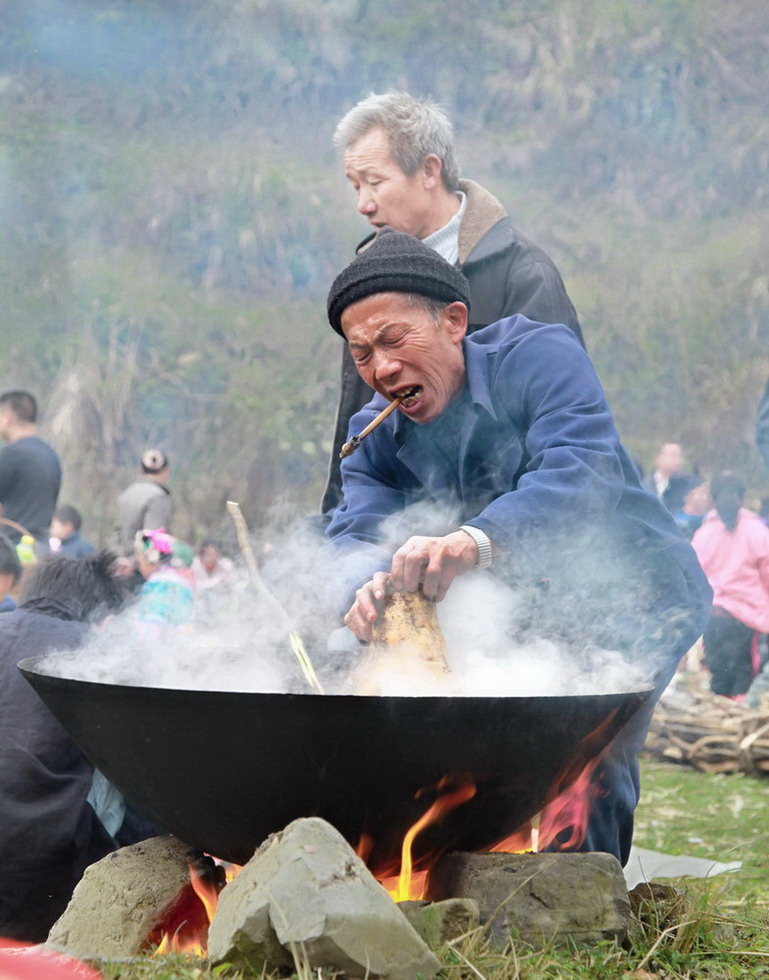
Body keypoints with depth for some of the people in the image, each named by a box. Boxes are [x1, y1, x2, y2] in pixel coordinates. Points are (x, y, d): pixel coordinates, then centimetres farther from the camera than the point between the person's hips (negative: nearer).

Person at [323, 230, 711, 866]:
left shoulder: (538, 356, -19)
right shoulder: (376, 435, 1)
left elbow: (583, 473, -36)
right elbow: (356, 532, -14)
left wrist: (476, 540, -54)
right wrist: (366, 587, -41)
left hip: (633, 593, -6)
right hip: (523, 617, 6)